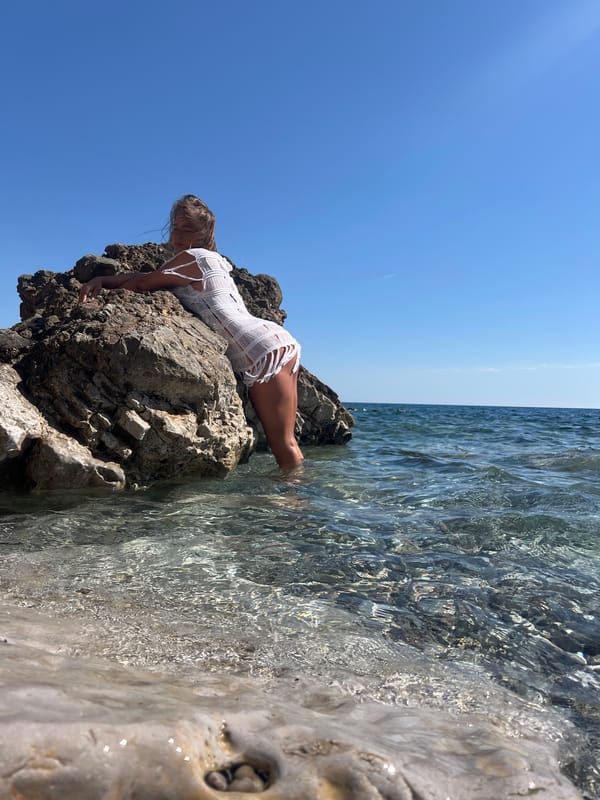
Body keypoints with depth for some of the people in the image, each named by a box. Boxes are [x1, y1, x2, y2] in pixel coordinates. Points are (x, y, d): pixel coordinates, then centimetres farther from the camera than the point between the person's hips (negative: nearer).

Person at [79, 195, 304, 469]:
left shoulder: (192, 257, -7)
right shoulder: (209, 259, 21)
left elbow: (142, 284, 2)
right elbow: (149, 276, 20)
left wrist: (104, 287, 17)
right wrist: (102, 279, 11)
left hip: (264, 351, -10)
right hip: (278, 343, 10)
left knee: (282, 443, -6)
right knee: (283, 441, 13)